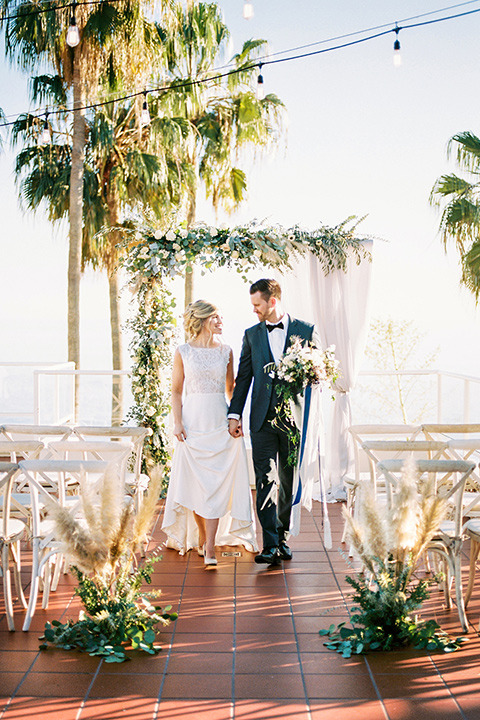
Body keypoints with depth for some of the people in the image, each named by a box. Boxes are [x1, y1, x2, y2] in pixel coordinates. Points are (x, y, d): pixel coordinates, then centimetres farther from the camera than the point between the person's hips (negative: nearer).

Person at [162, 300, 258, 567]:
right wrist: (177, 422, -6)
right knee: (196, 482, 3)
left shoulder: (225, 351, 8)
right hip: (193, 422, -1)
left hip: (220, 422, 1)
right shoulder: (183, 352, 2)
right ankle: (201, 536, 20)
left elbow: (230, 388, 13)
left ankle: (210, 545, -5)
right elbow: (176, 391, 3)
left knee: (217, 483, -5)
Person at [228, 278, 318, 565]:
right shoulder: (252, 334, 10)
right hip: (263, 420, 1)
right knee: (265, 481, -6)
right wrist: (235, 414, 4)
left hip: (294, 419, -1)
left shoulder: (306, 331, 3)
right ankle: (271, 544, -6)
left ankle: (283, 537, 23)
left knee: (289, 482, 9)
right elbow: (243, 377, 11)